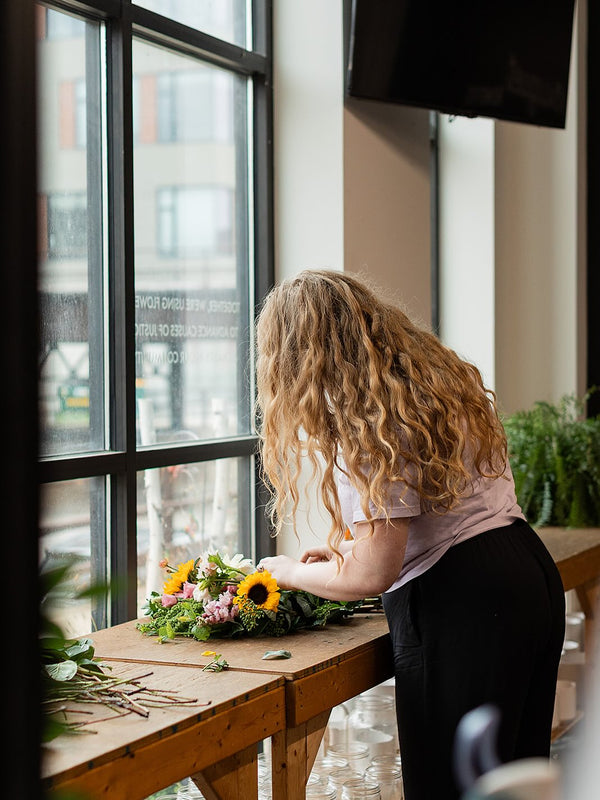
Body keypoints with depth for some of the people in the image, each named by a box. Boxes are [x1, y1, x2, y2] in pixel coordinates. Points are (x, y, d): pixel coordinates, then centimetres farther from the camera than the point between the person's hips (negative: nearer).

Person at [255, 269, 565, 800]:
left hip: (462, 607, -9)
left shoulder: (364, 427, -17)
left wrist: (287, 572, -1)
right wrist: (346, 548, 20)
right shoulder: (443, 378, 12)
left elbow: (373, 574, -19)